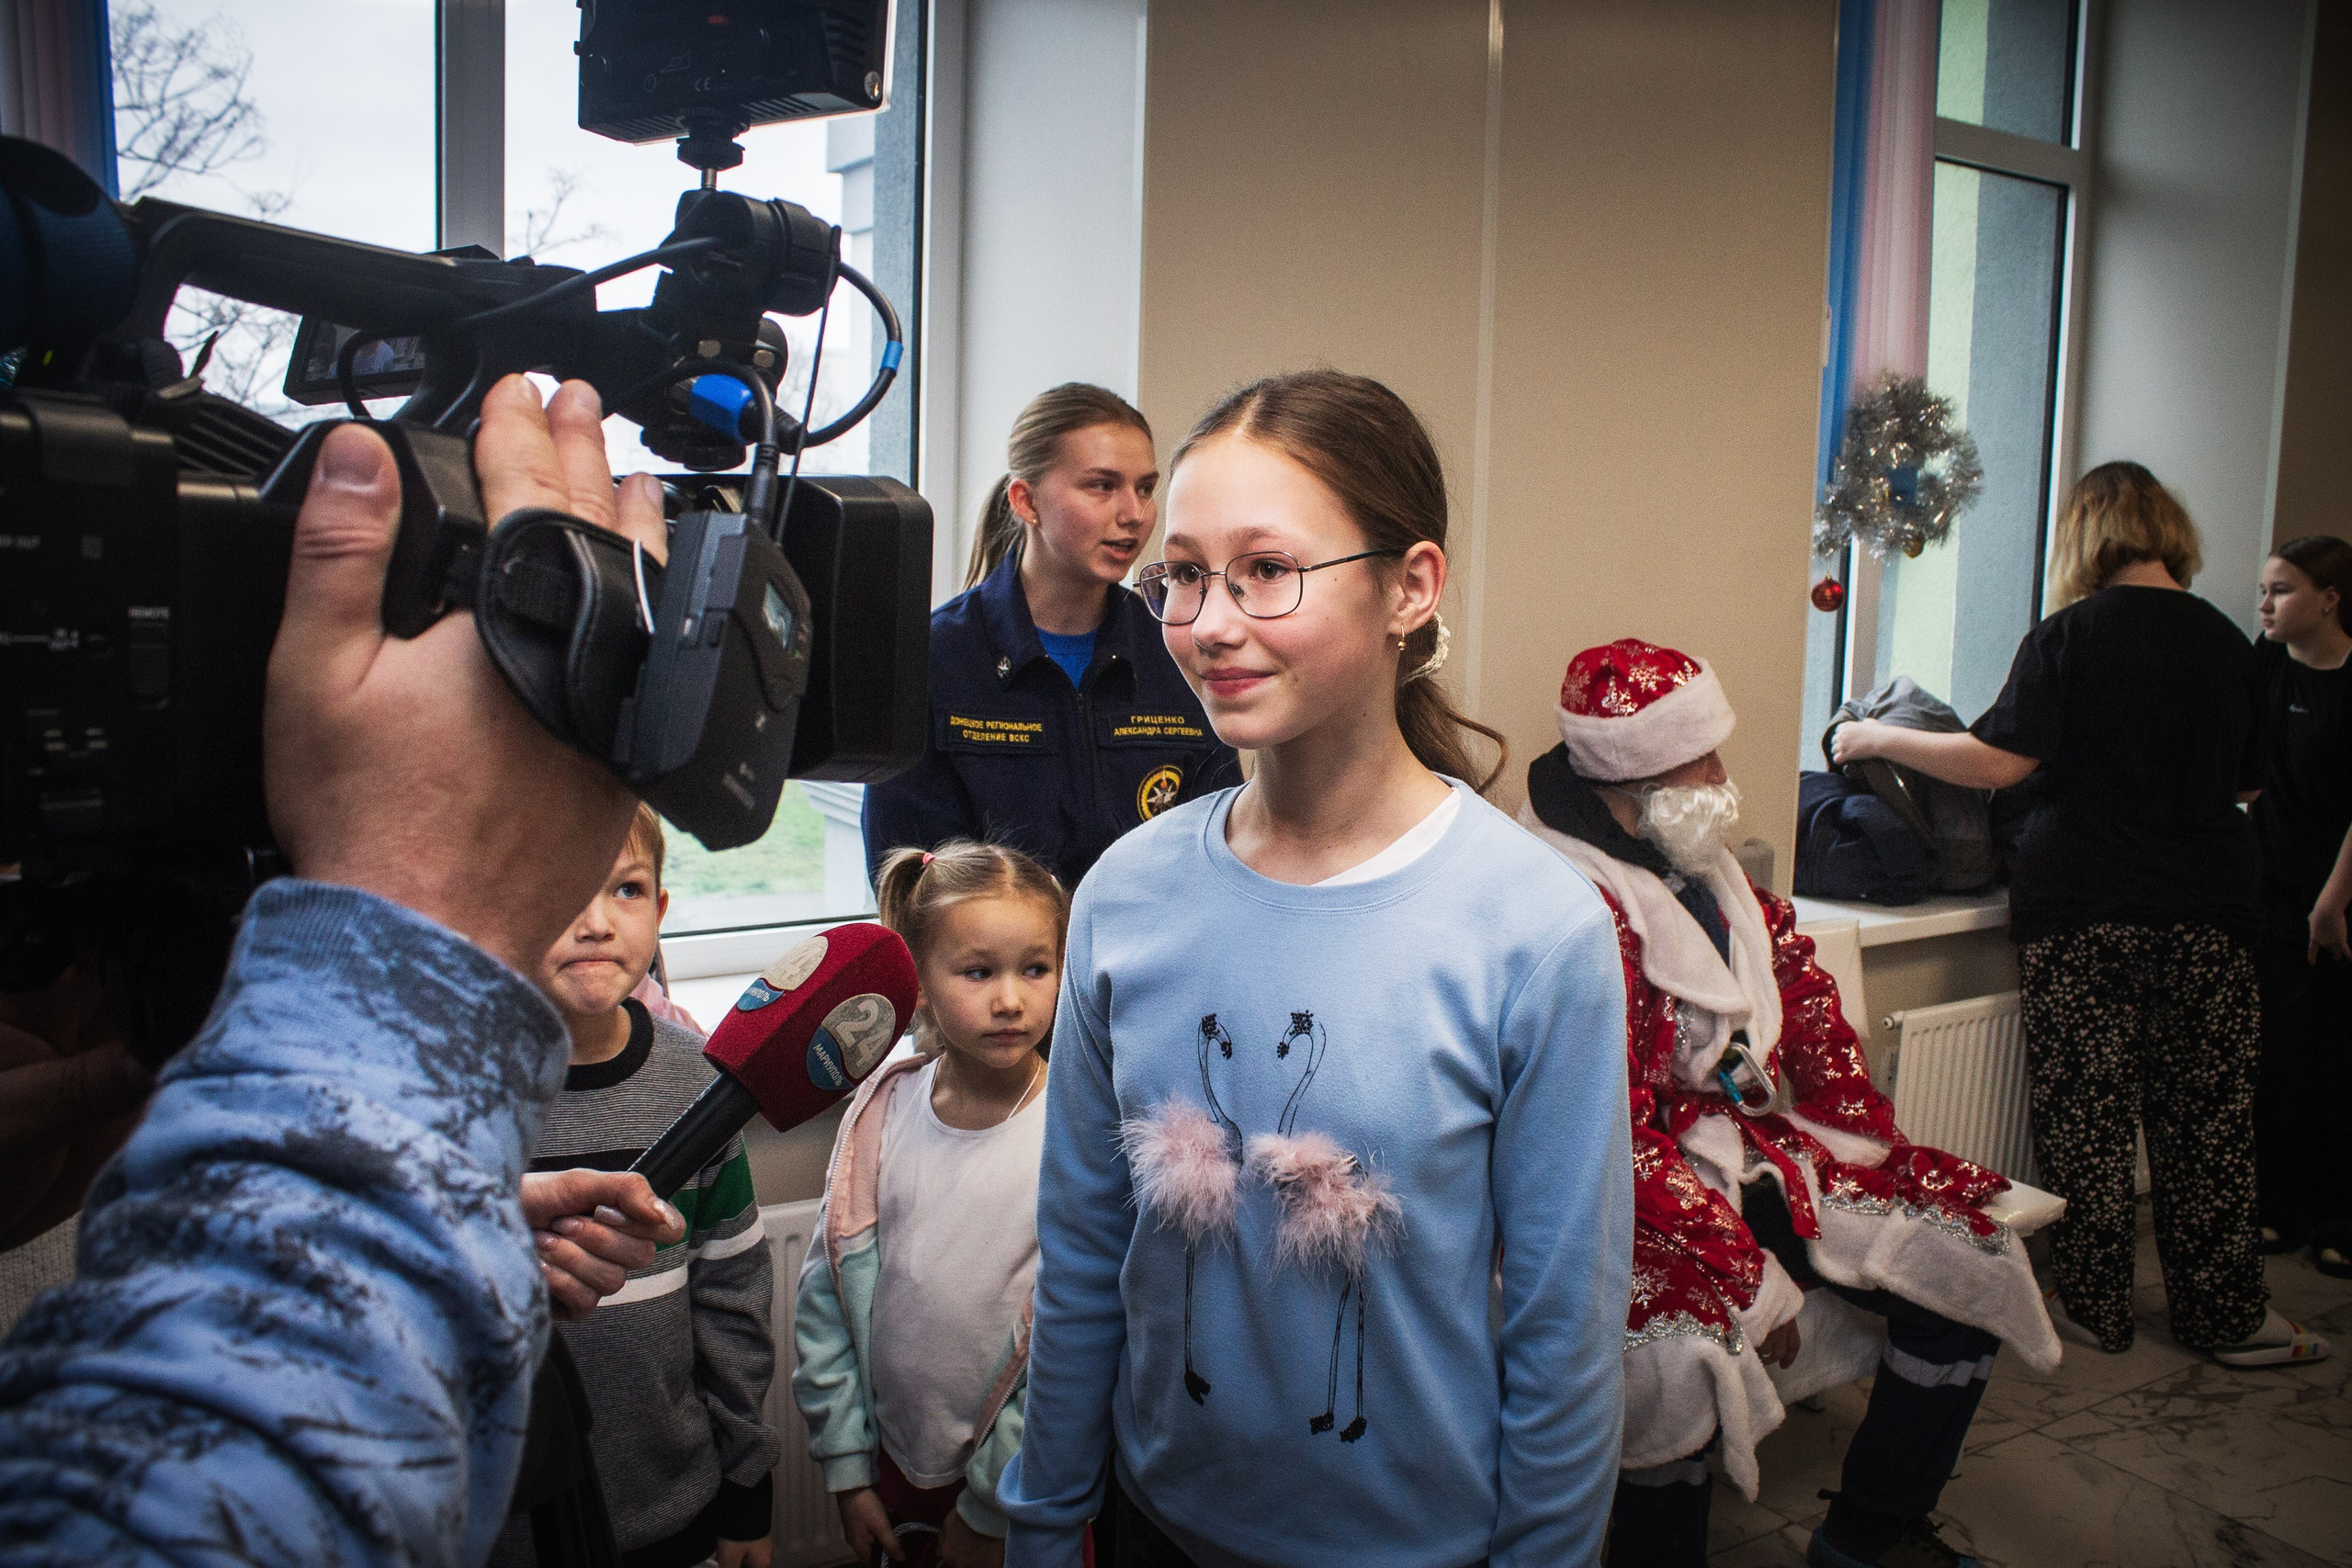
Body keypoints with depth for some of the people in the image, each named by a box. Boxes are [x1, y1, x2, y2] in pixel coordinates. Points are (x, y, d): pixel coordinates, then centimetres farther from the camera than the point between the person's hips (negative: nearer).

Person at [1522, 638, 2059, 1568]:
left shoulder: (1700, 863, 7)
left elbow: (1794, 973, 20)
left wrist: (1862, 1135, 13)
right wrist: (1744, 1271, -22)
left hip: (1749, 1149, 9)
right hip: (1641, 1186, -9)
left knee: (1971, 1263, 3)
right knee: (1677, 1362, -36)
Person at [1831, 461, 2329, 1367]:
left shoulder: (2069, 636, -8)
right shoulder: (2227, 642, 5)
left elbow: (2000, 762, -13)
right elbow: (2248, 782, 13)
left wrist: (1879, 739, -3)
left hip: (2079, 911, -3)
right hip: (2208, 910, 4)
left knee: (2084, 1119, 6)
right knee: (2208, 1121, 10)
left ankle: (2093, 1309, 15)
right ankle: (2224, 1316, 19)